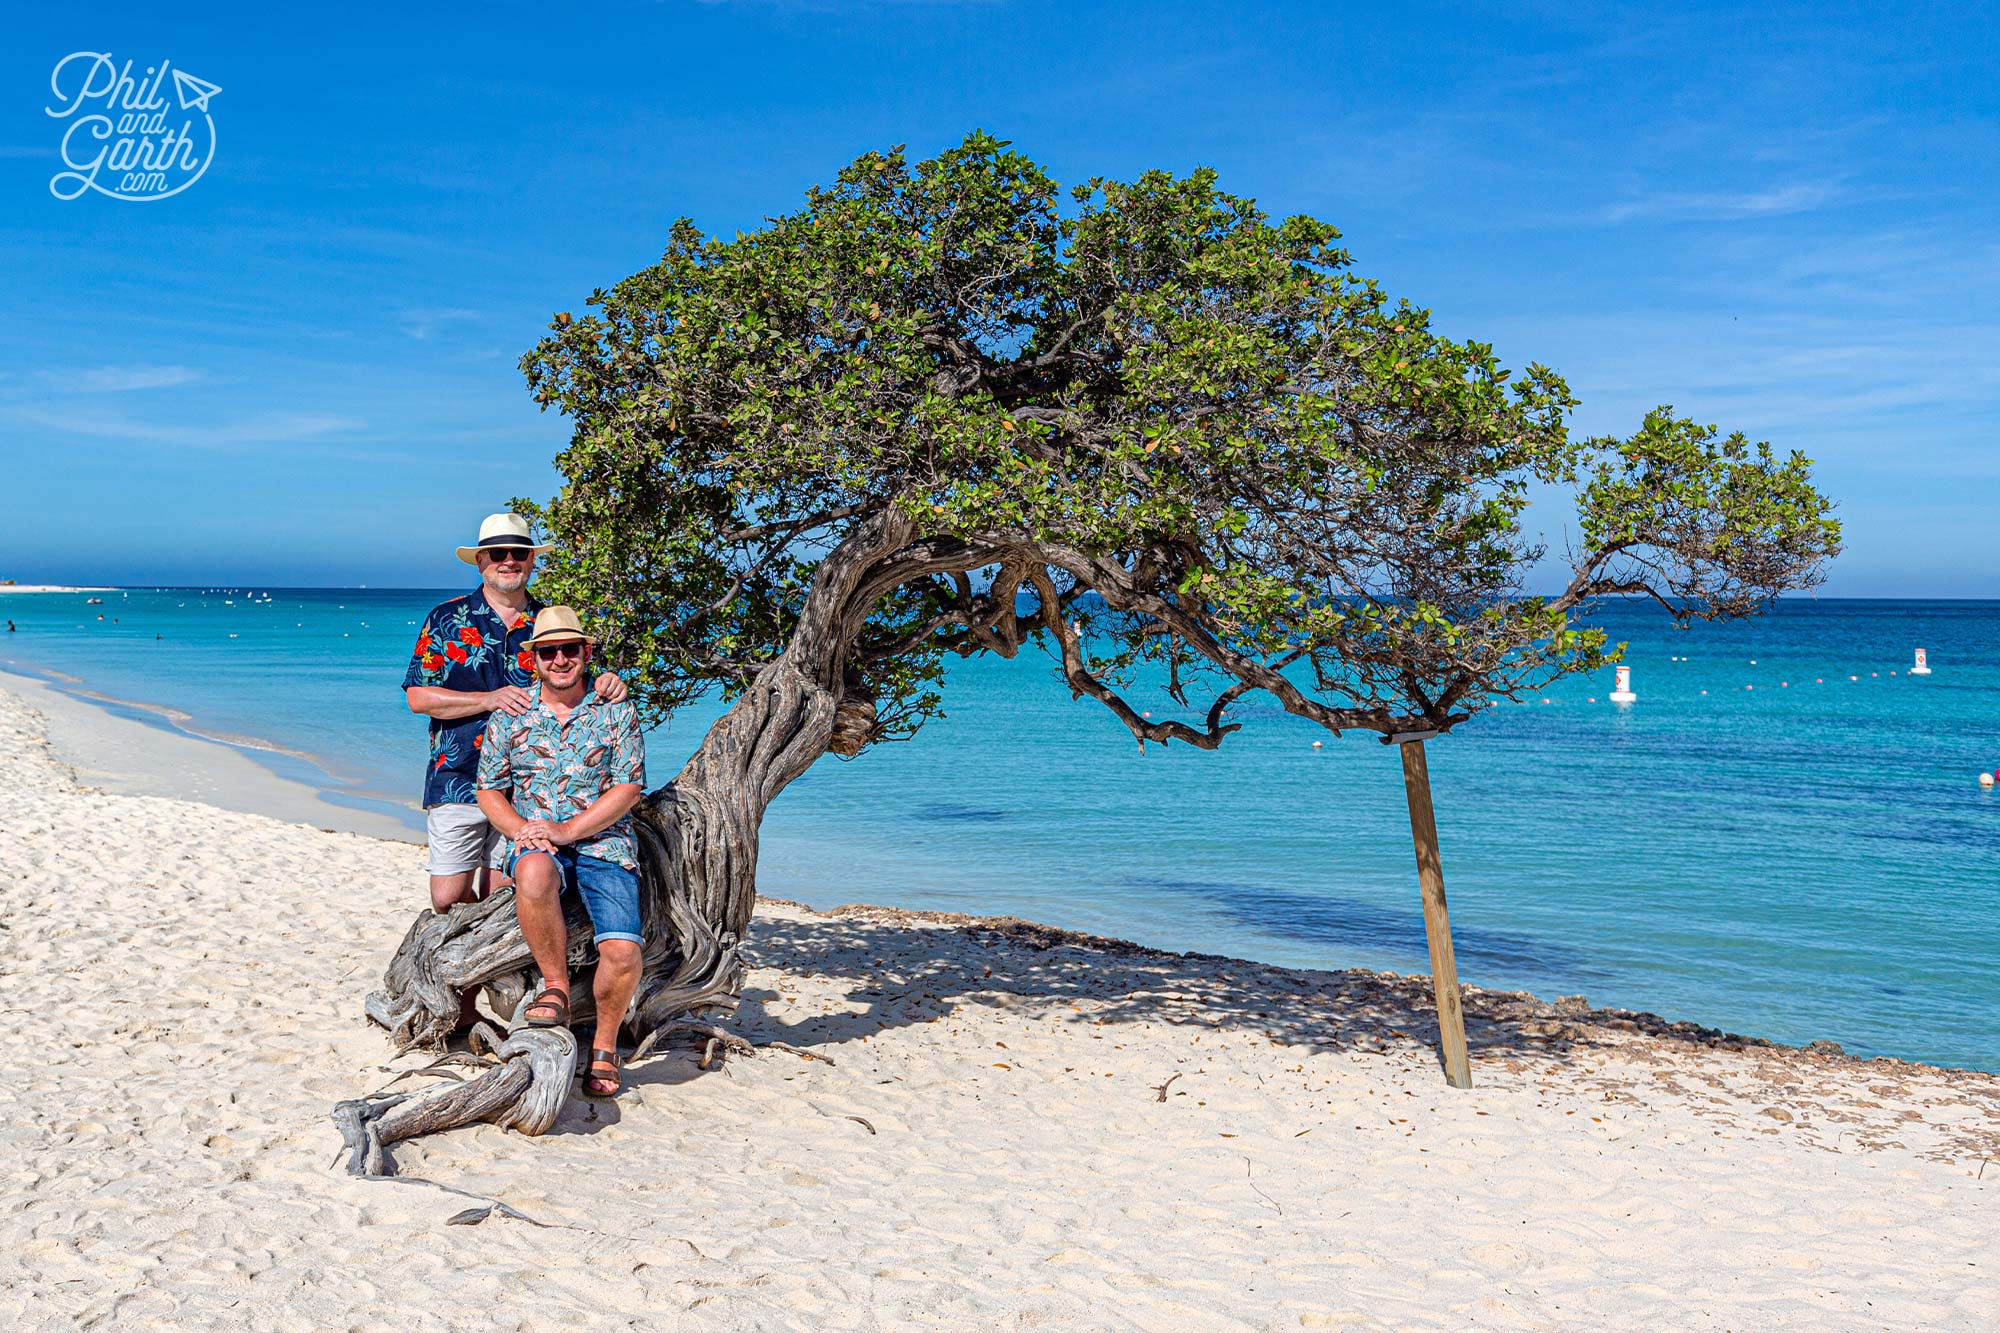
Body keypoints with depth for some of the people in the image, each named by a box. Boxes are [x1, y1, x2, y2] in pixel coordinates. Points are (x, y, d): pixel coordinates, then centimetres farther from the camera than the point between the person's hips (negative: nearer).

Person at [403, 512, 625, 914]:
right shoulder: (447, 619, 3)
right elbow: (418, 696, -3)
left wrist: (605, 688, -11)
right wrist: (489, 700, -15)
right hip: (458, 779, -1)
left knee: (499, 899, 3)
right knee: (447, 899, -2)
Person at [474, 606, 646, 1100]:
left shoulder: (617, 714, 6)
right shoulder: (509, 718, 11)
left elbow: (628, 789, -1)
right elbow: (489, 790, 13)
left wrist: (566, 829, -13)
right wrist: (521, 831, -8)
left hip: (604, 842, 0)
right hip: (536, 842, 0)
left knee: (623, 950, -23)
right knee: (536, 874, -40)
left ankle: (604, 1047, 3)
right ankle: (556, 986, -19)